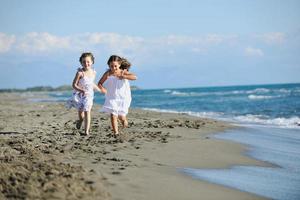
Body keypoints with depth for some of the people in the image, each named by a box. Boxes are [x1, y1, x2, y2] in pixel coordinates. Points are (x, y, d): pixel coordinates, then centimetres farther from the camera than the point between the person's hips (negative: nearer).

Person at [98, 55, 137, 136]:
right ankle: (116, 132, -8)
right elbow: (100, 83, 5)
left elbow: (134, 77, -24)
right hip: (112, 98, 0)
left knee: (121, 116, 7)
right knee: (113, 115, -13)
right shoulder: (108, 73, -4)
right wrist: (103, 89, -17)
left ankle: (124, 119, 44)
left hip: (123, 97, 0)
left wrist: (123, 76, -36)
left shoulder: (123, 72, -8)